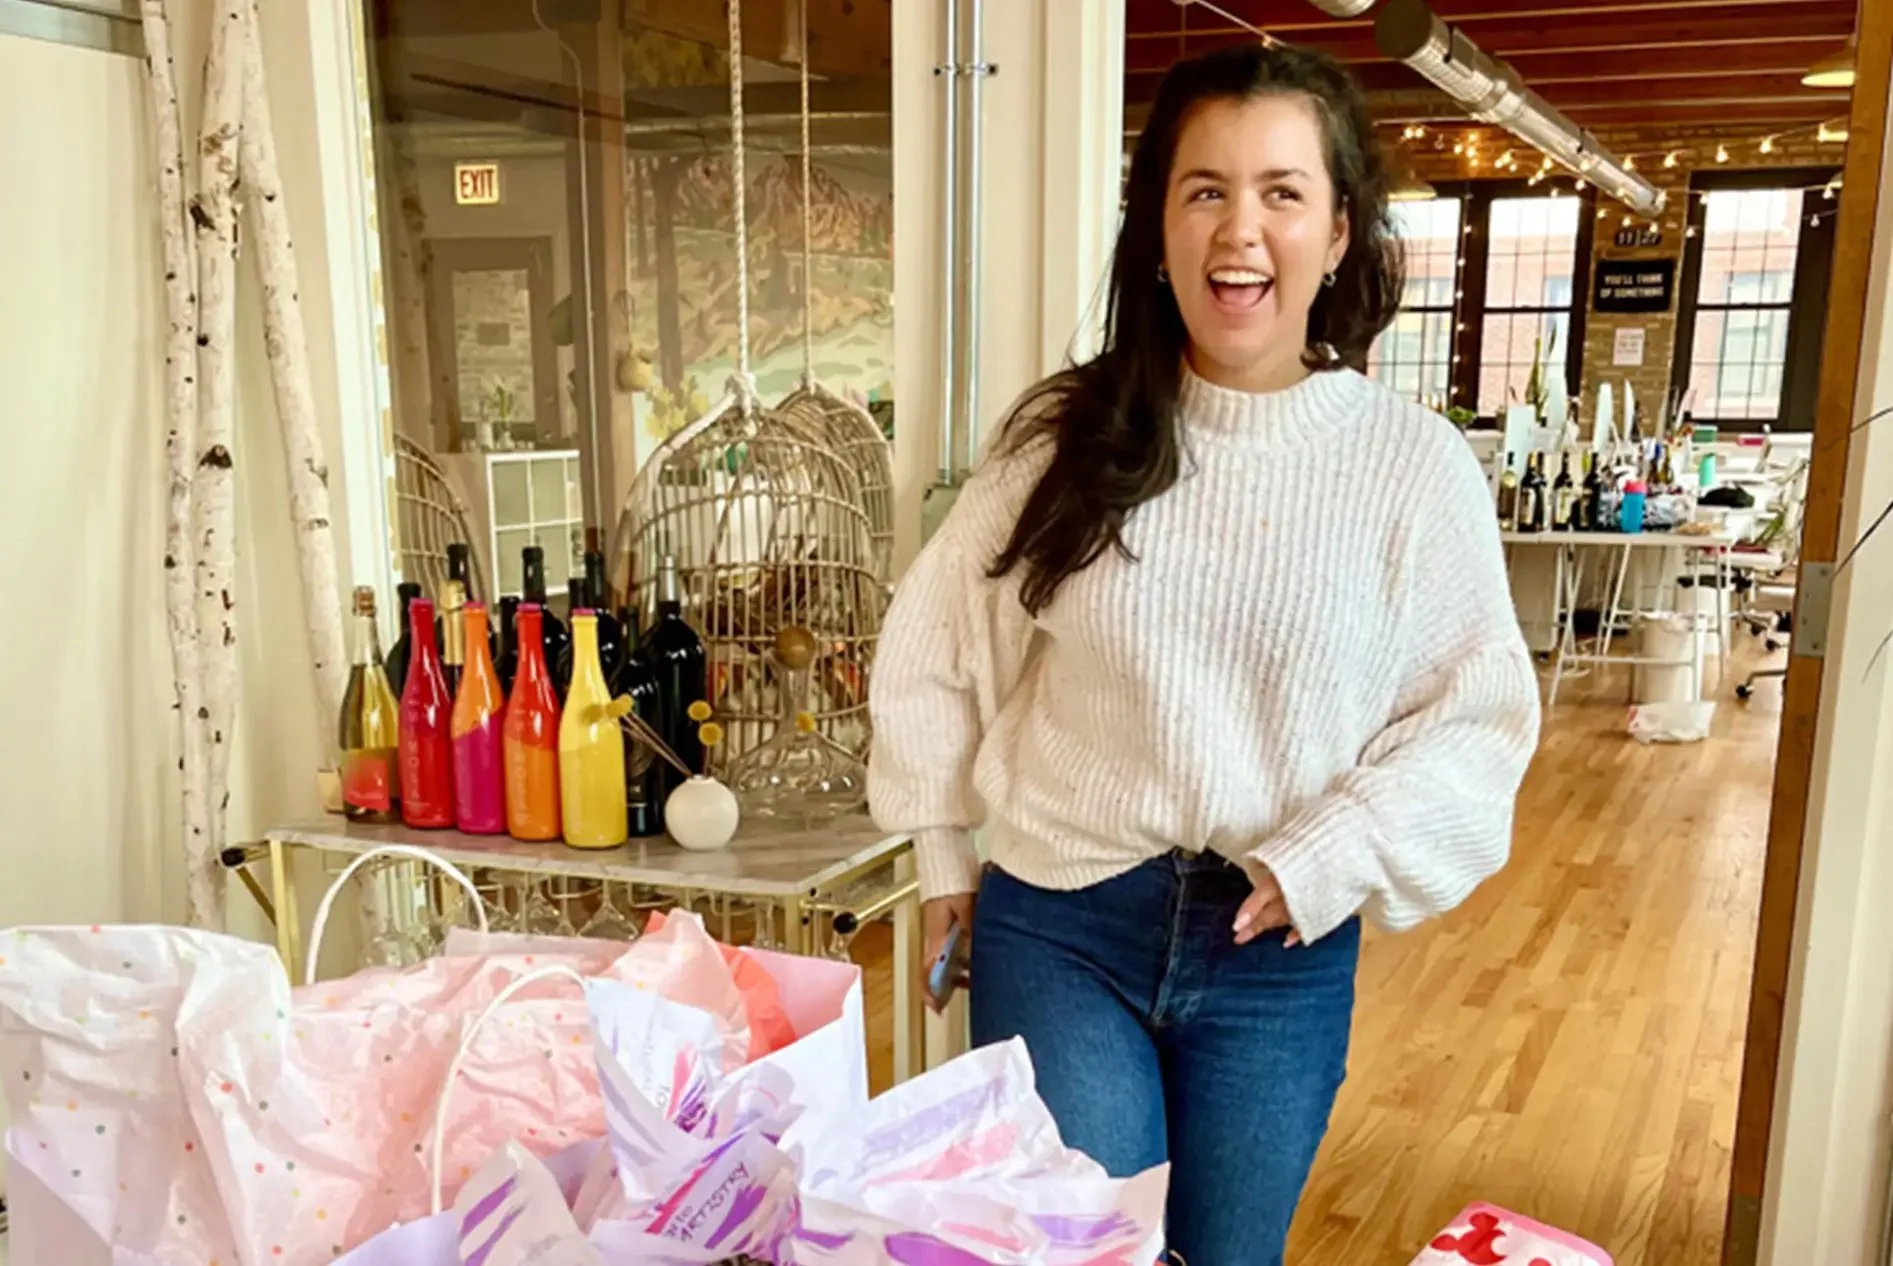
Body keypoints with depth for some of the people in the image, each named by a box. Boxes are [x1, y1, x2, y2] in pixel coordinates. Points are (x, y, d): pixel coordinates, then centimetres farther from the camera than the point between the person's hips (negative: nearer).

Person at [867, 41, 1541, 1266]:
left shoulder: (1416, 464, -8)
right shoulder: (1066, 432, -6)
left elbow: (1480, 714, -2)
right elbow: (933, 649, 4)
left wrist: (1327, 861, -14)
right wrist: (946, 857, 8)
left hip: (1282, 953, 1)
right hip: (1058, 927, 0)